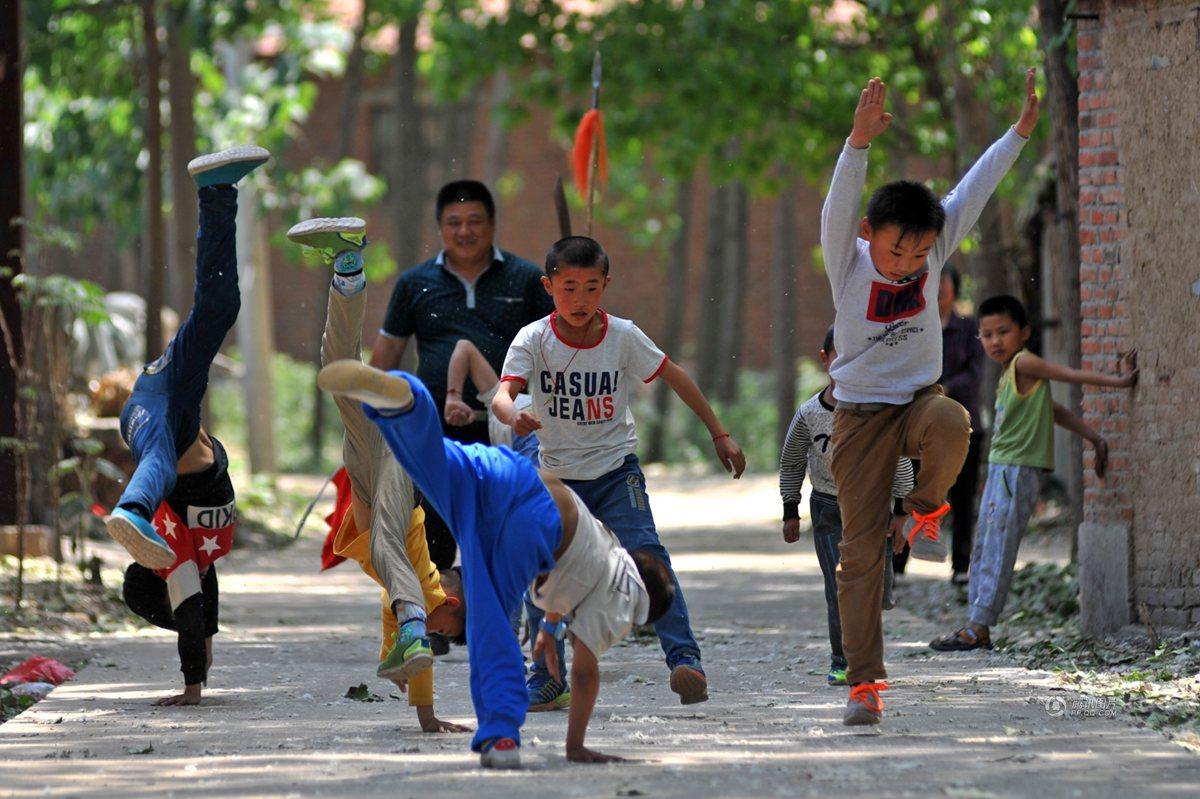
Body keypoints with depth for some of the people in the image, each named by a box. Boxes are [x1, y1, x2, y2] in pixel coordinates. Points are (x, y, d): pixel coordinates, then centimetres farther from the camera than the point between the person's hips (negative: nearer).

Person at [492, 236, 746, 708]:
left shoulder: (622, 336, -11)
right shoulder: (534, 340, -13)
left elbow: (674, 377, 2)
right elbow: (503, 392, -28)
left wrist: (719, 434, 5)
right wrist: (515, 417, -52)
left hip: (616, 469, -1)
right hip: (560, 476, 1)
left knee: (645, 554, -19)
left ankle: (684, 657, -19)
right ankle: (547, 675, 19)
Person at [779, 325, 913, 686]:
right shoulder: (809, 414, -10)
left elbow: (900, 460, -3)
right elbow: (791, 464, 4)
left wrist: (900, 511, -5)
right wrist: (790, 512, 4)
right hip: (828, 507, -1)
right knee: (840, 588, -11)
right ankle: (841, 662, 0)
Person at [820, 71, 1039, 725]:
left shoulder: (935, 246, -6)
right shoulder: (848, 260, -14)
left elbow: (976, 187, -9)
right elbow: (839, 206, -32)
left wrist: (1022, 129, -19)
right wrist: (859, 142, -48)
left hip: (919, 399, 2)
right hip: (860, 415, -2)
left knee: (951, 425, -37)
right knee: (860, 549, -6)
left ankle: (926, 510, -6)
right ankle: (864, 681, 1)